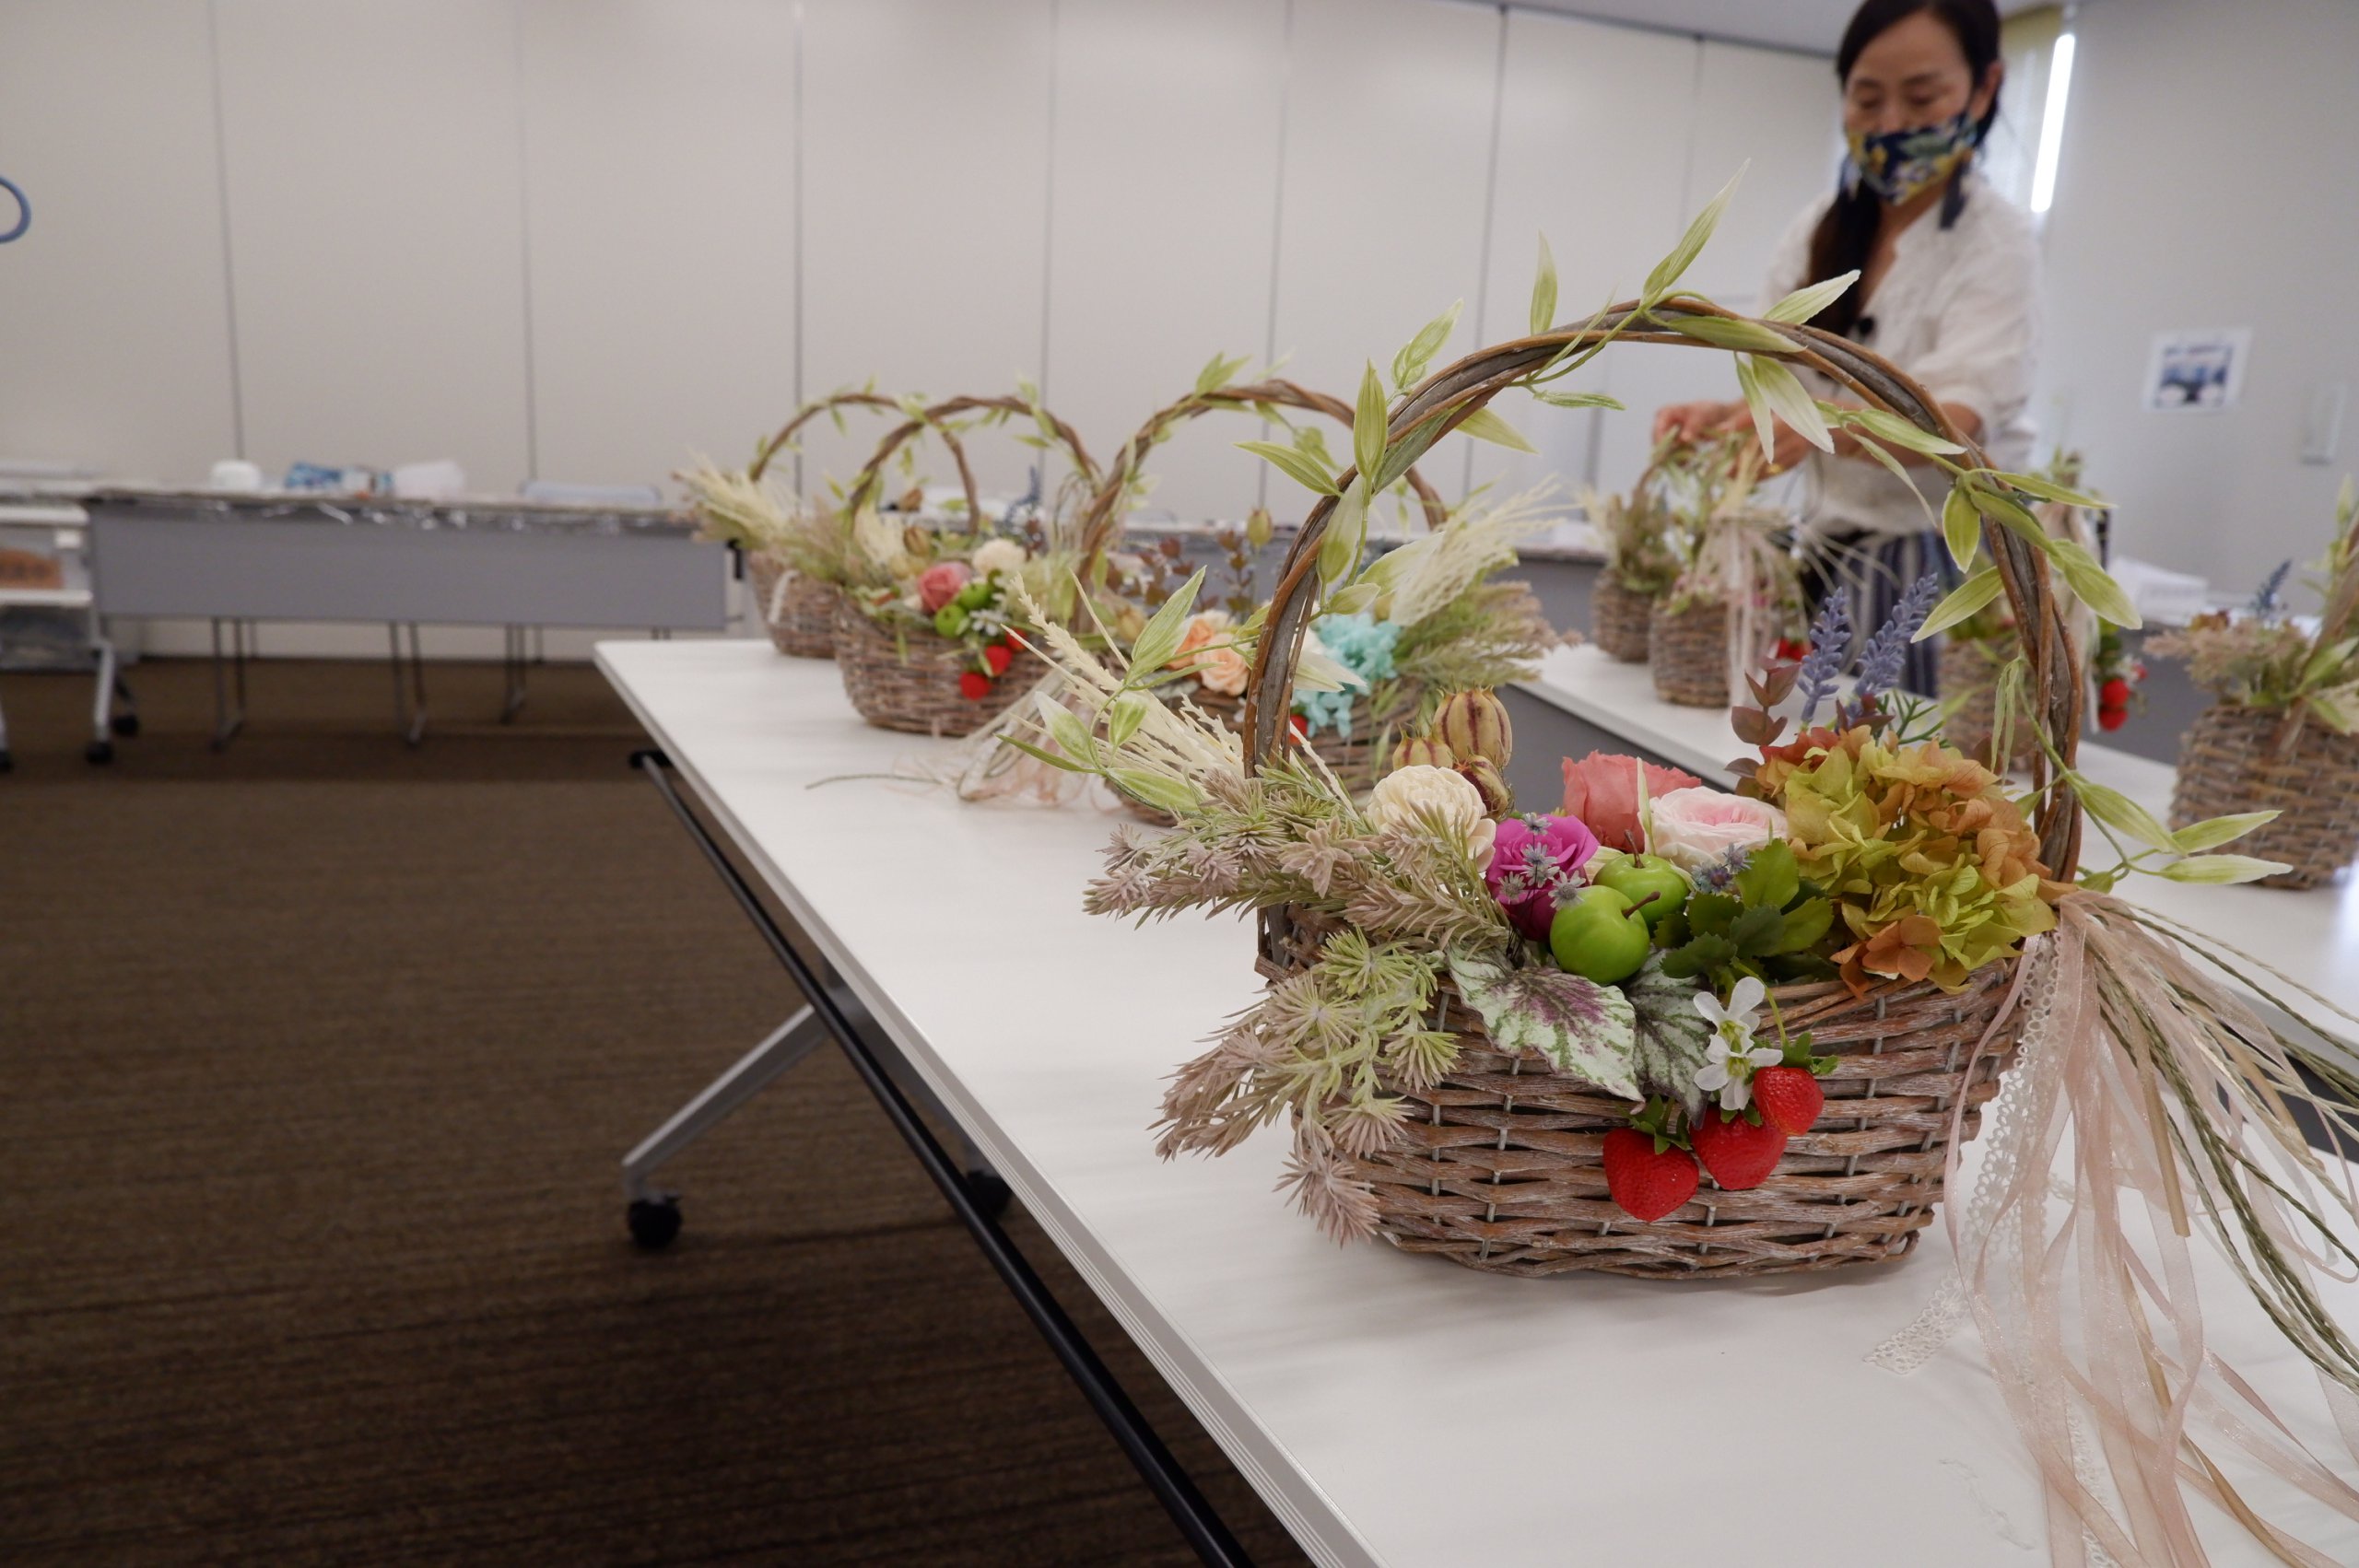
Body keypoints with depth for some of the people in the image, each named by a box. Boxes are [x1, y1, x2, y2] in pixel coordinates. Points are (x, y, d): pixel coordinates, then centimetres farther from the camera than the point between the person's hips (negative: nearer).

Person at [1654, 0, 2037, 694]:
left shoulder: (1997, 242, -6)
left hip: (1942, 566, -4)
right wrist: (1721, 416, -20)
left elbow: (1956, 421, -21)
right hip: (1827, 561, 4)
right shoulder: (1818, 230, 8)